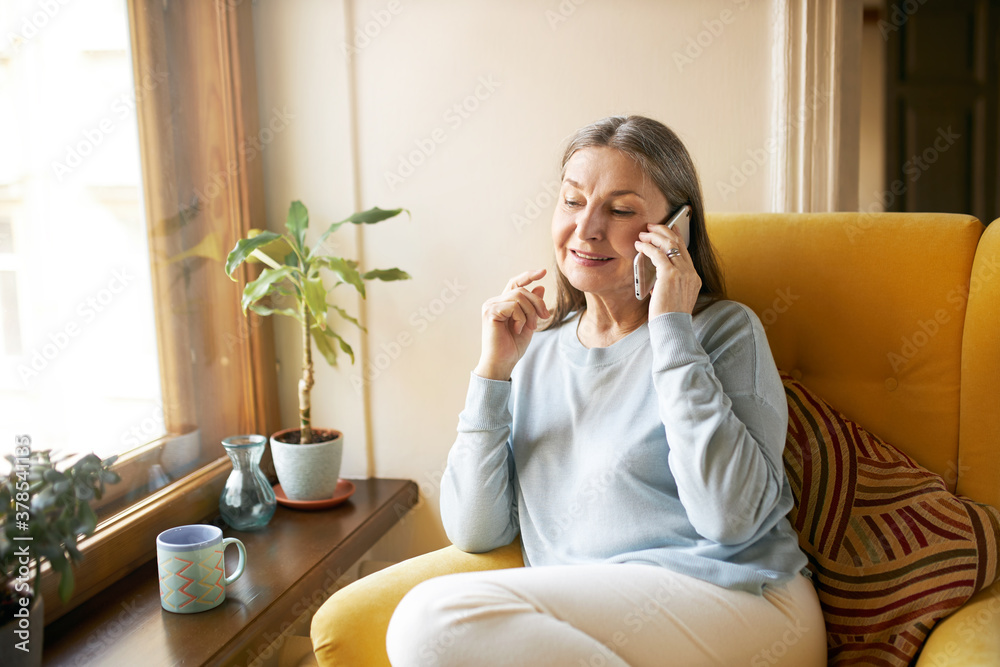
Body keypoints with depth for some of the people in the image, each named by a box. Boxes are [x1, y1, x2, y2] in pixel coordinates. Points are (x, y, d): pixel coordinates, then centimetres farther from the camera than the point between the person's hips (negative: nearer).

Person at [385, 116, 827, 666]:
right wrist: (494, 370, -2)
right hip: (578, 621, 3)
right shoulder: (536, 353, 14)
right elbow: (475, 533, 6)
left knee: (436, 616, -21)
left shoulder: (723, 329, 2)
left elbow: (732, 518, -15)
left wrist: (672, 331, -11)